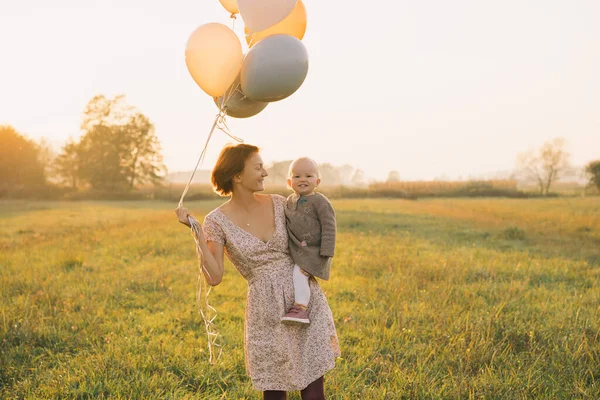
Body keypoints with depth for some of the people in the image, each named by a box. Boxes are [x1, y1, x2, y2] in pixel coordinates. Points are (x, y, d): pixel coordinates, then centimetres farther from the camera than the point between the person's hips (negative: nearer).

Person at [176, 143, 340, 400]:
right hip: (266, 308, -2)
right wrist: (197, 233, -15)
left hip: (305, 298, 2)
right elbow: (214, 277, -12)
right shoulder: (218, 221, -6)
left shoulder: (278, 204, 3)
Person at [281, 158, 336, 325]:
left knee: (299, 273, -26)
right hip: (295, 251, 9)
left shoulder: (320, 202, -14)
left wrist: (326, 253, -20)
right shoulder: (290, 200, 8)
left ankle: (300, 309, -26)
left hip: (313, 252, -8)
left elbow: (328, 227, -16)